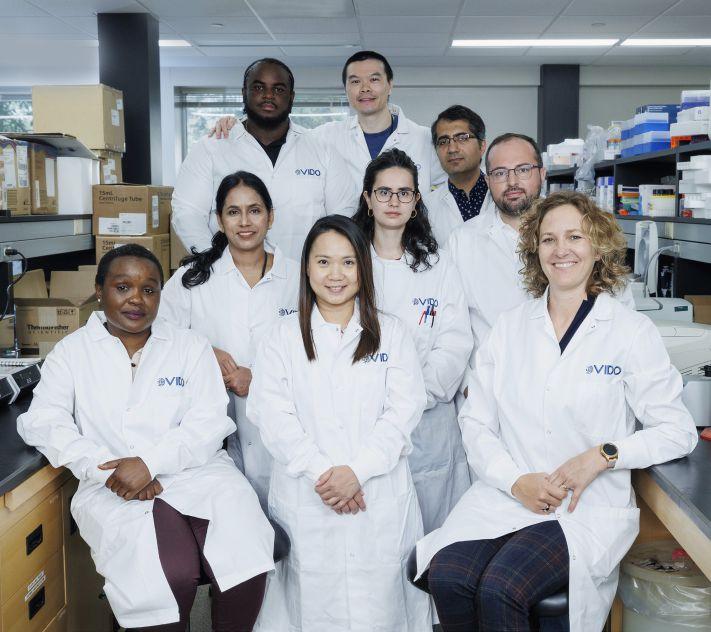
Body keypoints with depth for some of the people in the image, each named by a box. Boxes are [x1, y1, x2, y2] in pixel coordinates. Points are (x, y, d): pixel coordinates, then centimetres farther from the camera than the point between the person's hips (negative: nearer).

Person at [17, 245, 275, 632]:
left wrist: (150, 463, -15)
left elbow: (209, 424, 1)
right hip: (114, 488, -1)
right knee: (166, 574, -31)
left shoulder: (190, 346, 13)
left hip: (196, 472, 2)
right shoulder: (72, 351, 12)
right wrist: (109, 469, -15)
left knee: (246, 553, -27)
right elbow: (44, 421, -1)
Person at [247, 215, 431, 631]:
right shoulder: (283, 339, 10)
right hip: (305, 499, 0)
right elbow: (273, 415, -1)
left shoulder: (391, 335, 10)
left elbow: (404, 410, -1)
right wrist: (320, 472, -14)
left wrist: (357, 470, -13)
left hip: (382, 498, 0)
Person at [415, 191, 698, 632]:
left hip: (588, 508, -3)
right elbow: (476, 422, 7)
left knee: (499, 589, -27)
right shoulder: (510, 327, 10)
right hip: (507, 496, 3)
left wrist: (603, 455, -14)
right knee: (447, 576, -23)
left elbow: (678, 431, 1)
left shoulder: (632, 331, 0)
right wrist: (517, 481, -10)